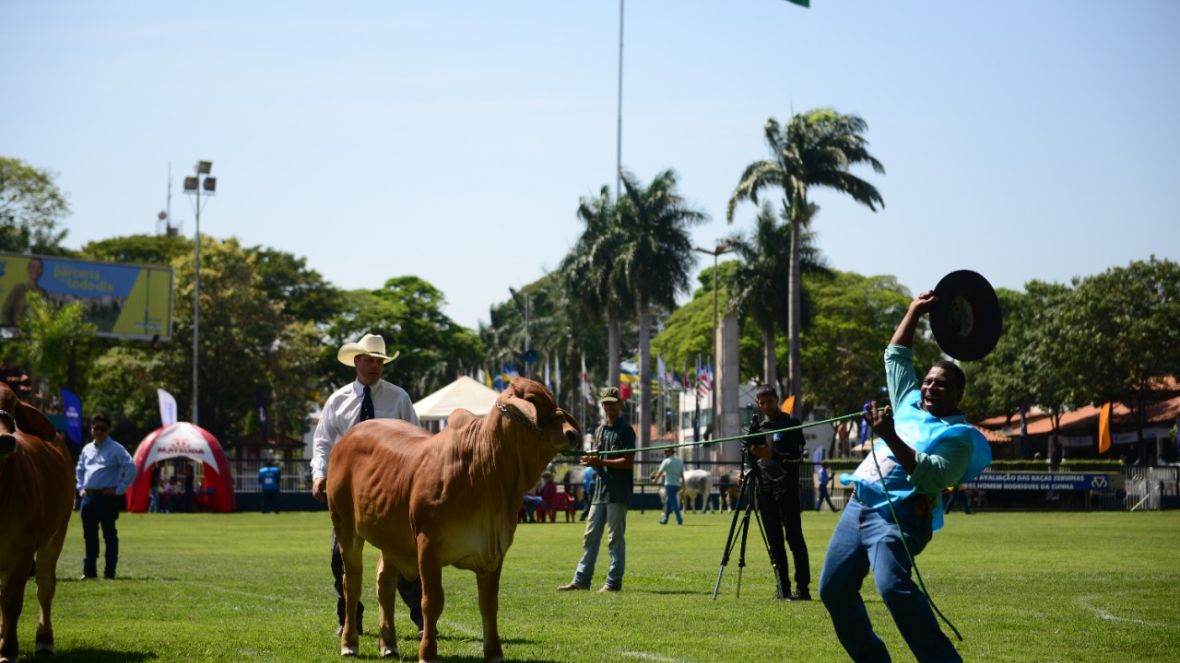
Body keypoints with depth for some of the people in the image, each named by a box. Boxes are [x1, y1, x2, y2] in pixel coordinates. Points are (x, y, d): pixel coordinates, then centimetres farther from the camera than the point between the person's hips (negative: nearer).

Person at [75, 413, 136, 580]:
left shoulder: (116, 449, -5)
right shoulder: (87, 449, 15)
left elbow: (131, 468, -12)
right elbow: (79, 469, 31)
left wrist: (119, 489, -13)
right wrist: (80, 487, 17)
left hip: (107, 496, -7)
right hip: (88, 497, 7)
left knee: (109, 535, -4)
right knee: (89, 535, 10)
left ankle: (109, 572, -2)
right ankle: (89, 570, 16)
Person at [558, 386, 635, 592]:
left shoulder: (626, 430, -4)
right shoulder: (600, 430, 18)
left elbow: (628, 462, -12)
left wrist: (601, 462, -18)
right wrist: (590, 460, -4)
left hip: (618, 492, -7)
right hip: (600, 489, 7)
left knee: (615, 538, -4)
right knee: (590, 536, 7)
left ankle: (614, 581, 0)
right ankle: (581, 579, 10)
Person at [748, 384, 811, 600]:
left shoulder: (791, 423, 2)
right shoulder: (759, 427, 18)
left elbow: (798, 455, -6)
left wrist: (773, 455, -20)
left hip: (786, 487, -6)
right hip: (764, 487, 6)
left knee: (794, 536, -10)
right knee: (774, 540, 3)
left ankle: (802, 587, -11)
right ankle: (783, 588, 3)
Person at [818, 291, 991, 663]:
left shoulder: (958, 435, -4)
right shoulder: (909, 405, 18)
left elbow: (932, 475, -20)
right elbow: (896, 357, 31)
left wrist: (890, 438, -26)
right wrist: (914, 312, 28)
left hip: (896, 516, -9)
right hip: (858, 507, 9)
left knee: (893, 587, -30)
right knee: (834, 589, 6)